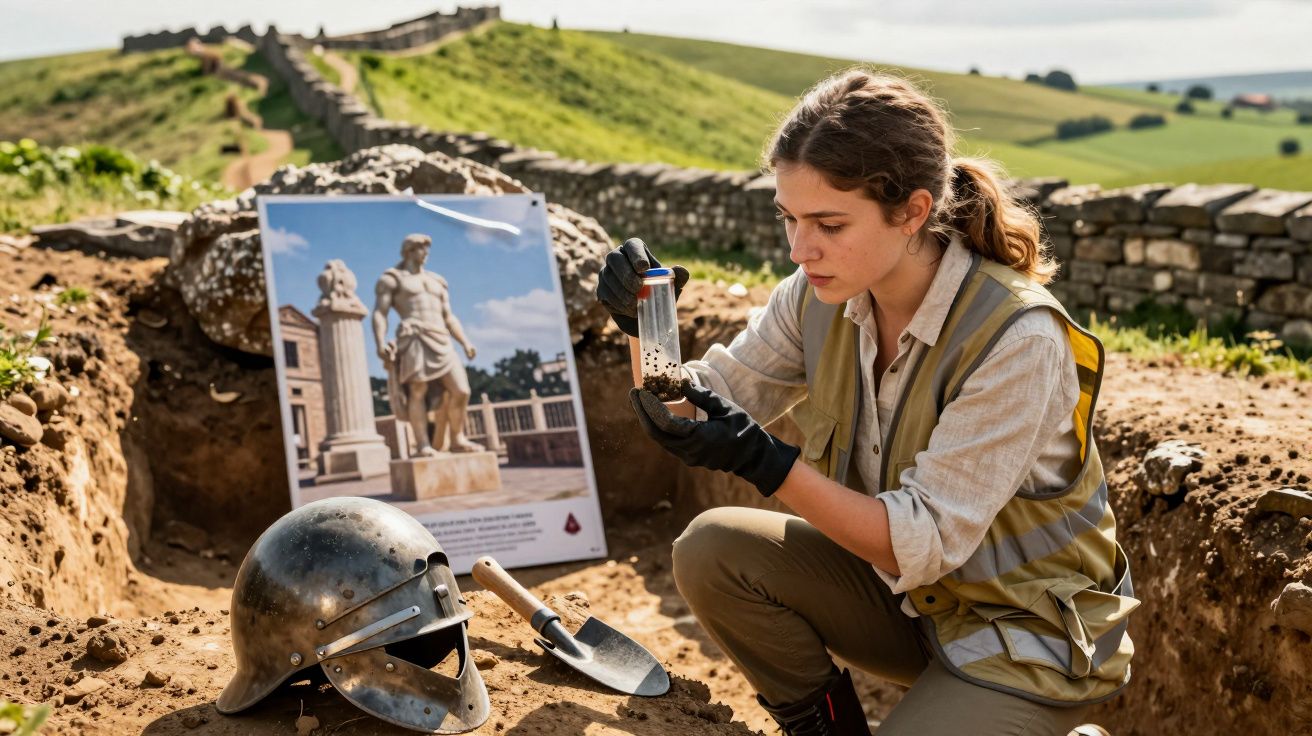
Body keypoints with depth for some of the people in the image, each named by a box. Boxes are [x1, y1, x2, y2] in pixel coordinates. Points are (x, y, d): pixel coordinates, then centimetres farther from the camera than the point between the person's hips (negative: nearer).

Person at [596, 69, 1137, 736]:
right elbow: (706, 405, -3)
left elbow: (927, 542, -28)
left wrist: (762, 461, -37)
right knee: (710, 549, -14)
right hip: (905, 589, 6)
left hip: (1029, 629, -5)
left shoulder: (1018, 340, -28)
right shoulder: (821, 296, -9)